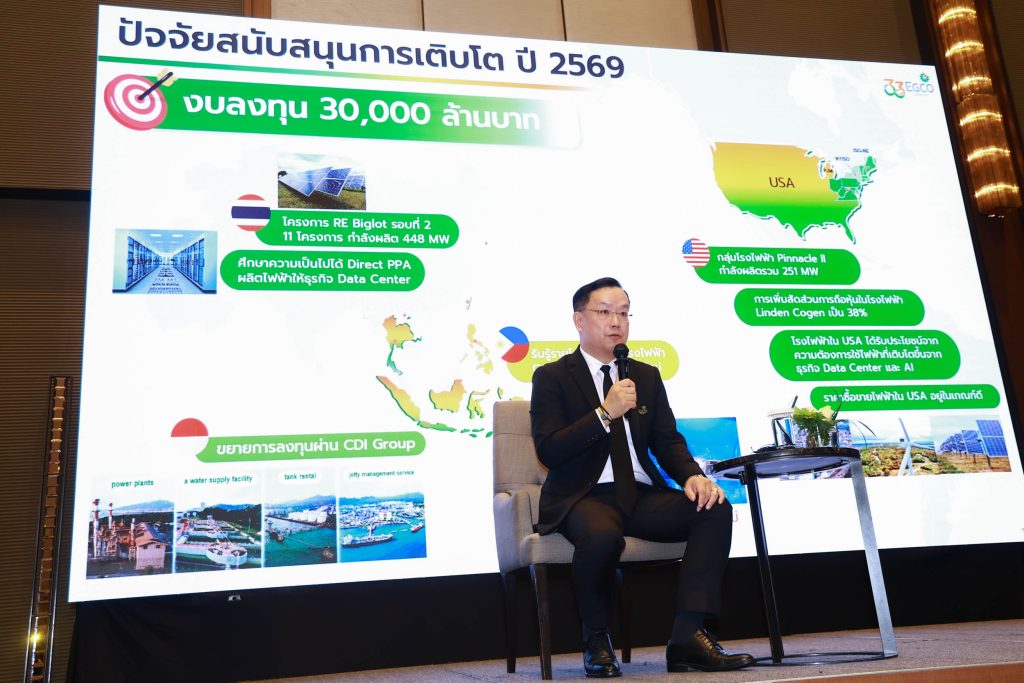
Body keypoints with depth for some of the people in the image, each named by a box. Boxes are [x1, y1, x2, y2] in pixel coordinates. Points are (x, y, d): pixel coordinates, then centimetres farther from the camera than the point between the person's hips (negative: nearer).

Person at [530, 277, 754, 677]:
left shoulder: (647, 376, 18)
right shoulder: (552, 377, 3)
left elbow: (668, 441, 11)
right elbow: (548, 451, -9)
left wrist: (693, 476, -11)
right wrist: (605, 413, -17)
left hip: (641, 497, 5)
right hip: (584, 497, -5)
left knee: (715, 509, -21)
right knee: (603, 535, -38)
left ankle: (688, 636, -21)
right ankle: (596, 642, -10)